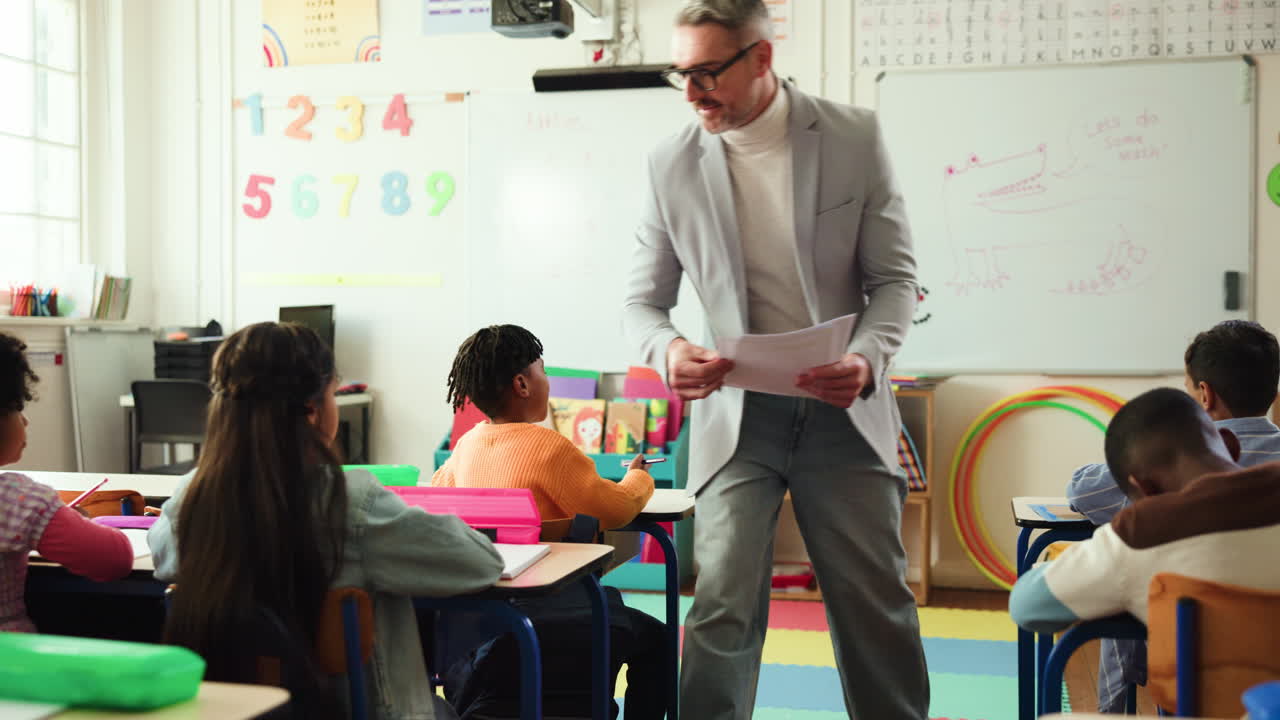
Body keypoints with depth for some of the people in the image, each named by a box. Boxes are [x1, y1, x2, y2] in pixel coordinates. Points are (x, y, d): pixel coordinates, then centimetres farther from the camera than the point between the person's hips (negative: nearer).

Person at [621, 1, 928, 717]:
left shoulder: (855, 136, -4)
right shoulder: (672, 163, -3)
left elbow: (896, 276, 0)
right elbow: (644, 300, 4)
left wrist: (867, 359, -19)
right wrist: (669, 351, -19)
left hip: (843, 410, 1)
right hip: (737, 415, 0)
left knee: (877, 604, 9)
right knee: (725, 606, -8)